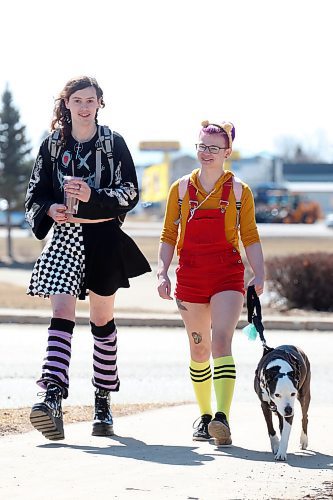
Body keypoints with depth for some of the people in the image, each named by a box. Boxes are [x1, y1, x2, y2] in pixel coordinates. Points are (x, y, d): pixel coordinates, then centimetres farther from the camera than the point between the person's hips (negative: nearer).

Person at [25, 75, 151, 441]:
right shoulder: (53, 144, 8)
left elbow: (130, 191, -3)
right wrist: (50, 210, -10)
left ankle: (103, 403, 20)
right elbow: (35, 194, 11)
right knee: (61, 311, -16)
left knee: (102, 320, 9)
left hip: (104, 237, 0)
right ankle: (53, 397, -29)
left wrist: (93, 196, -18)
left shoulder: (114, 143, 3)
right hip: (64, 236, 0)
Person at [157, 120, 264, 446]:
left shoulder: (239, 191, 5)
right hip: (190, 277, 2)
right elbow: (169, 236, 10)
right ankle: (205, 416, 22)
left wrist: (259, 276, -7)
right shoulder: (181, 190, 9)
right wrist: (162, 273, -2)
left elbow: (250, 238, 4)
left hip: (227, 275, -2)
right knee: (199, 351, 8)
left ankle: (222, 417, -30)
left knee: (221, 341, -19)